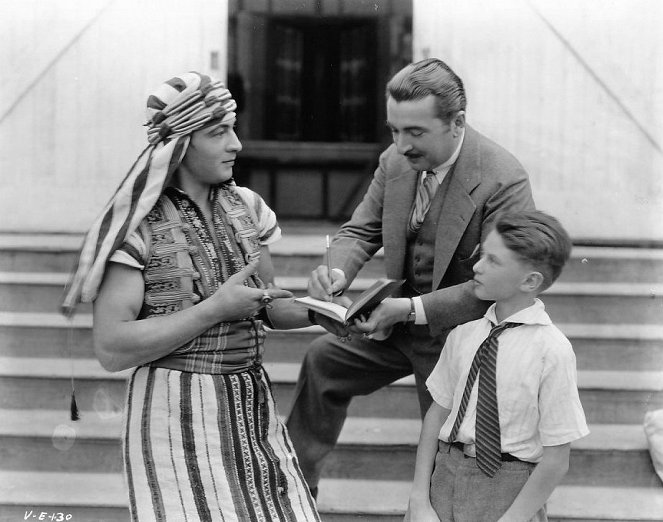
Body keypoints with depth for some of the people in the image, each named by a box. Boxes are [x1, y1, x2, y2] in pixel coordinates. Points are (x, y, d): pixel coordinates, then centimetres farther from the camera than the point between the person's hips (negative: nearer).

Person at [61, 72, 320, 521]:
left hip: (252, 405, 5)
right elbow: (112, 349, -16)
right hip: (177, 414, -5)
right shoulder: (137, 225, -10)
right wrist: (215, 308, -18)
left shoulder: (243, 206, 7)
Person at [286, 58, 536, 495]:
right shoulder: (396, 162, -7)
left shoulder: (504, 180, -27)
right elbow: (360, 231, 3)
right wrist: (337, 273, -21)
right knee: (322, 360, 14)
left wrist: (411, 309, -34)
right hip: (401, 320, 7)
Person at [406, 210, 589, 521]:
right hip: (445, 474, 4)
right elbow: (437, 413, 5)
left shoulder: (551, 350, -14)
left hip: (510, 494, -4)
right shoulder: (463, 335, 0)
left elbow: (556, 461, -12)